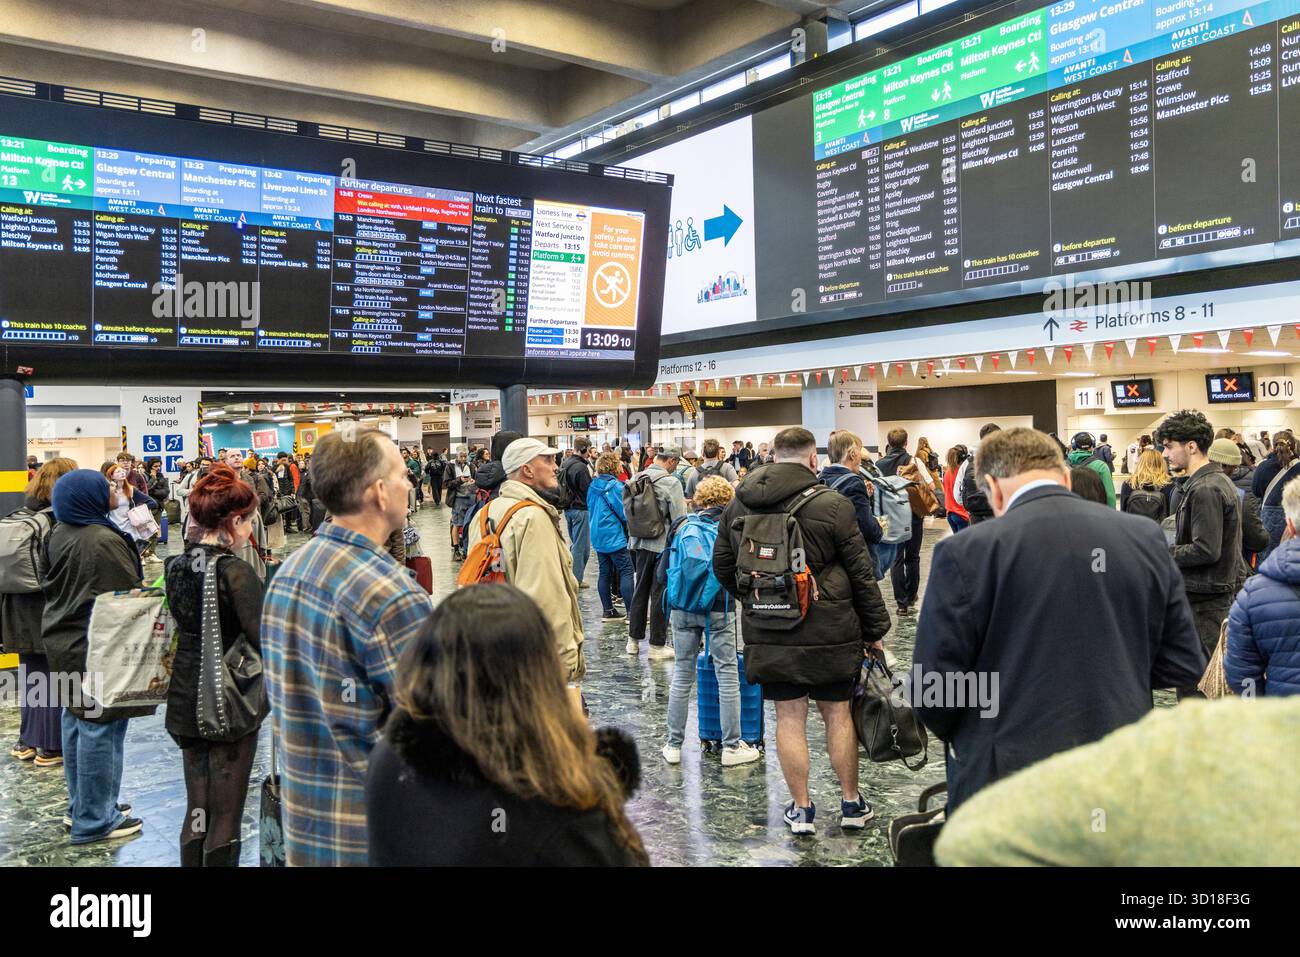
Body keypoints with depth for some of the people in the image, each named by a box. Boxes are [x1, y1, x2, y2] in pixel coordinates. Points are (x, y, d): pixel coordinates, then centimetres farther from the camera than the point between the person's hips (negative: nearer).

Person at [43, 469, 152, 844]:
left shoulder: (59, 535, 5)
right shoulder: (103, 541, -23)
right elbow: (130, 593, -20)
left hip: (64, 639, 10)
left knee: (77, 719, 17)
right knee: (100, 727, -1)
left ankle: (81, 805, 29)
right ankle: (93, 820, 7)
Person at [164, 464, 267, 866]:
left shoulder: (176, 566, 3)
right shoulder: (235, 572, -18)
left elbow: (170, 627, 13)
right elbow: (265, 637, -25)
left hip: (185, 702, 7)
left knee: (197, 810, 16)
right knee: (226, 816, 4)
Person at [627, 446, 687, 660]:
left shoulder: (635, 479, 3)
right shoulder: (671, 483, -15)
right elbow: (679, 519, -15)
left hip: (638, 543, 6)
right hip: (663, 544, -6)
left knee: (640, 590, 17)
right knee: (660, 594, 3)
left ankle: (634, 640, 25)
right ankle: (657, 646, 9)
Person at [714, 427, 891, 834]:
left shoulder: (738, 504, 3)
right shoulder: (832, 504, -10)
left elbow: (722, 565, 12)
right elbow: (861, 574, -5)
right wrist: (875, 628, 5)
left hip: (767, 632, 3)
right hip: (828, 632, -2)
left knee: (789, 718, 9)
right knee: (837, 713, 11)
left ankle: (801, 808, 17)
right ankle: (851, 803, 23)